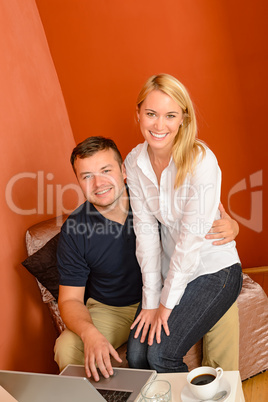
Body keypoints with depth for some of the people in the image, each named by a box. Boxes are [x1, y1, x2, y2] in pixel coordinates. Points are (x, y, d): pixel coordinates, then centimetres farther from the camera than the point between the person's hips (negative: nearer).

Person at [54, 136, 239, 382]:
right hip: (110, 310, 0)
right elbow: (70, 299, -10)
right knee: (67, 351, -25)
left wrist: (229, 226, -28)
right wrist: (89, 333, -33)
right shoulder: (74, 230, -15)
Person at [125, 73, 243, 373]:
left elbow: (192, 237, -21)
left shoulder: (201, 161, -22)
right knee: (136, 354, -5)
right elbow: (145, 230, -7)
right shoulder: (134, 162, -5)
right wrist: (150, 300, -9)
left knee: (160, 355, -13)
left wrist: (166, 303, -15)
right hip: (171, 270, 5)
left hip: (213, 269, -4)